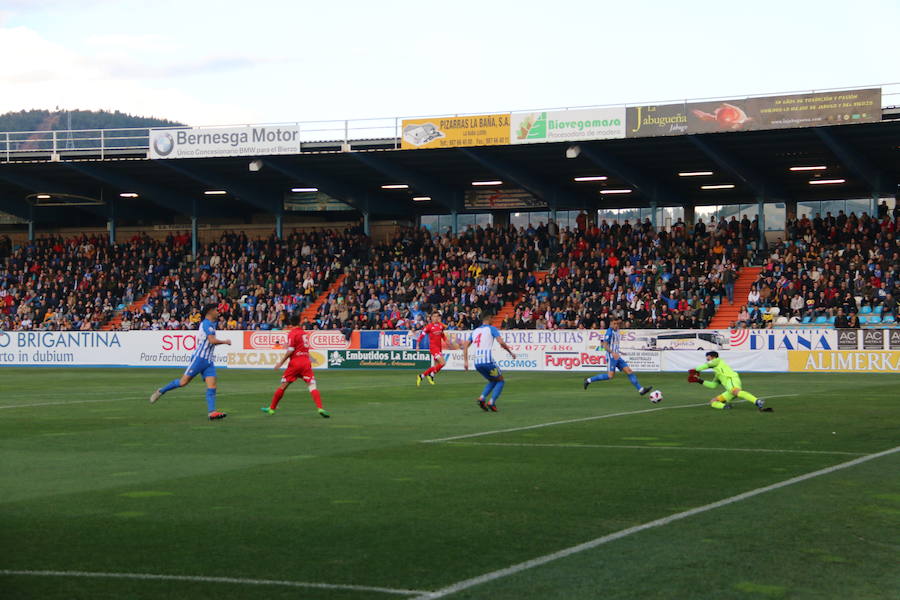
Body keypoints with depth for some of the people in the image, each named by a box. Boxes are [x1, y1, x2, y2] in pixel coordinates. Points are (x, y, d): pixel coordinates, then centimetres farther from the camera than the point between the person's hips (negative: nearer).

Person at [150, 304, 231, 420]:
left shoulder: (210, 324, 20)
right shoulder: (207, 324, -10)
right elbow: (213, 340, -22)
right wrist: (225, 341, -8)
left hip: (209, 361, 9)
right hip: (199, 358, -9)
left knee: (212, 386, -6)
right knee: (184, 381, -8)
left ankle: (212, 412, -14)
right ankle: (161, 391, 10)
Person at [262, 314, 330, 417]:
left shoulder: (292, 334, -5)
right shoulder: (305, 333, 13)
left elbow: (290, 350, -12)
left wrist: (281, 362, -7)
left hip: (295, 362, -4)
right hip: (306, 362, 4)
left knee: (283, 385, 8)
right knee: (312, 385, -6)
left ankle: (271, 408, 18)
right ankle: (320, 408, -24)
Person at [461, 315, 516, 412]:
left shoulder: (475, 331, 19)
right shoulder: (491, 328, 3)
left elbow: (465, 345, 13)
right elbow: (501, 342, -9)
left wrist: (465, 361, 13)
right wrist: (511, 352, 4)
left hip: (477, 363, 6)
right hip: (488, 361, -6)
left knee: (493, 381, 25)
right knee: (501, 381, 13)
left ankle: (482, 398, 2)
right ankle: (491, 402, -5)